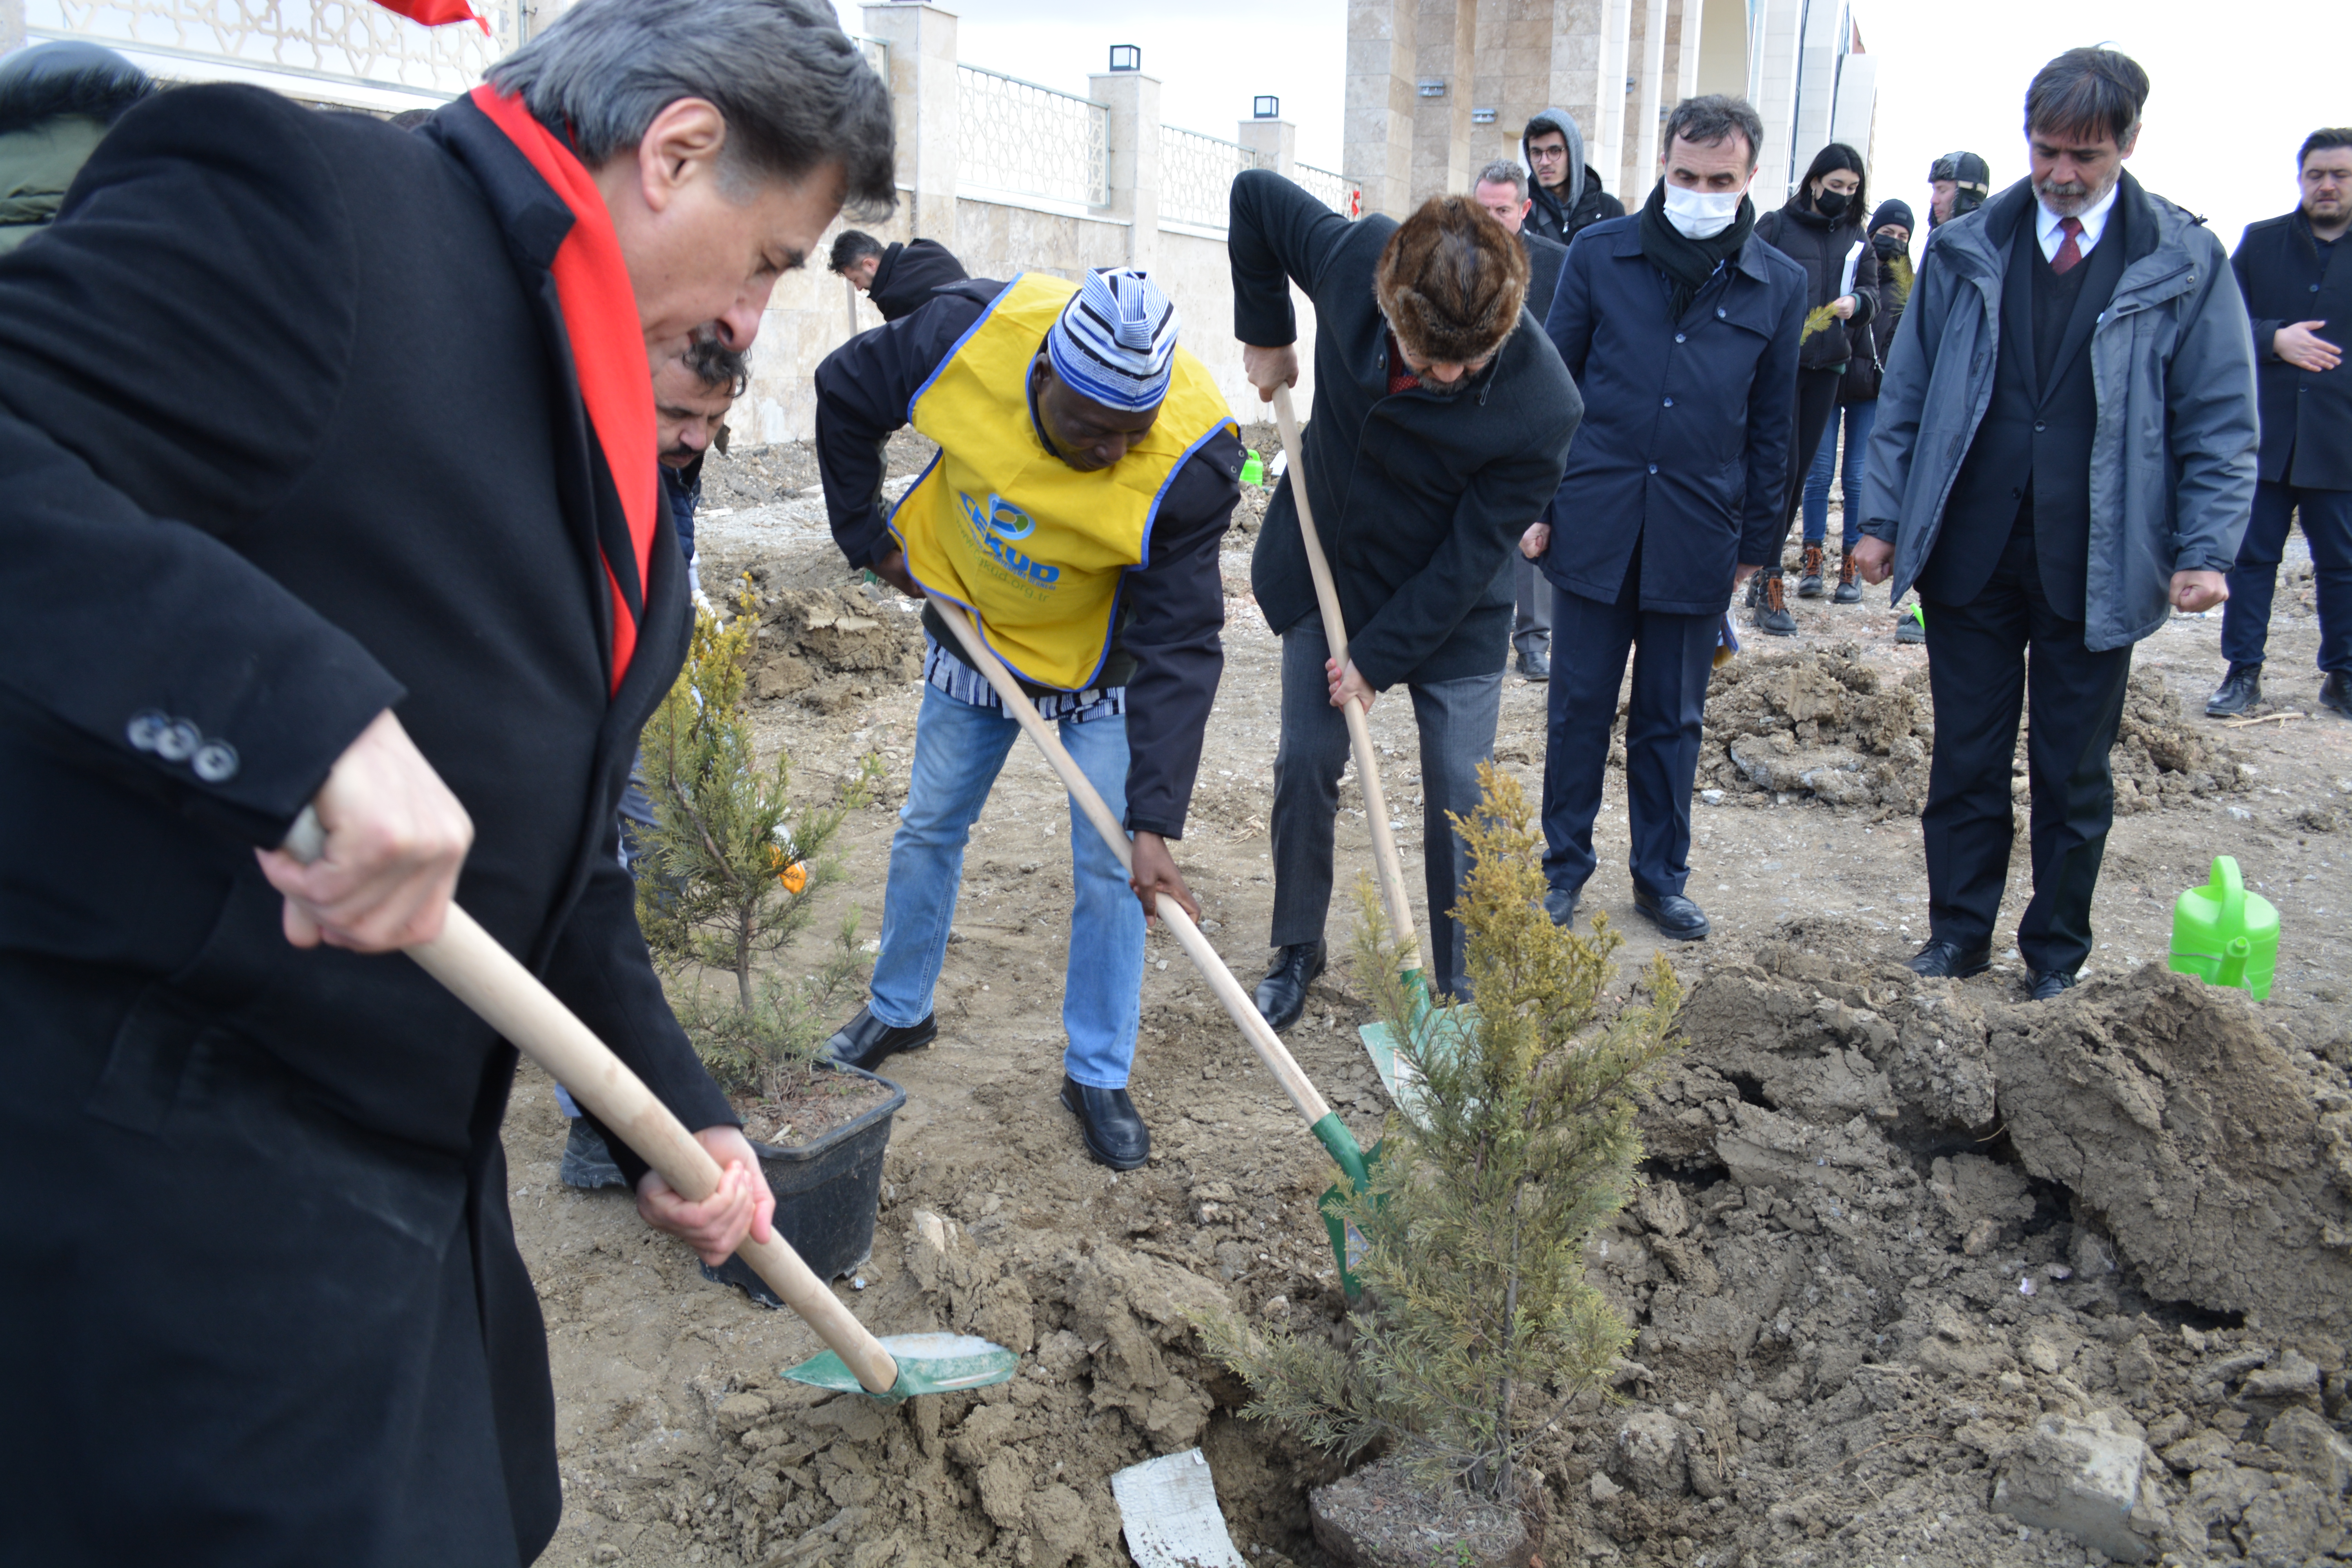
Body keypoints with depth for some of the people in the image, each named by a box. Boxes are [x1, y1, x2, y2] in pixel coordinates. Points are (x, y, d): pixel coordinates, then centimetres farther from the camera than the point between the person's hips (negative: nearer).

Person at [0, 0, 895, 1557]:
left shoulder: (591, 406, 14)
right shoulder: (310, 200, -14)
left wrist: (674, 1109, 15)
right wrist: (306, 708, -38)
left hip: (412, 1145, 9)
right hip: (155, 1148, -9)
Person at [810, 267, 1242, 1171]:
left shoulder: (1190, 460, -35)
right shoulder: (971, 333, -30)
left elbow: (1178, 651, -33)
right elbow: (845, 393, -8)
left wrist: (1156, 823, -37)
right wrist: (868, 538, -5)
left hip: (1102, 661, -2)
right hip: (973, 631, 3)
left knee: (1110, 864, -3)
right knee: (929, 827, 14)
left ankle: (1098, 1073, 15)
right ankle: (899, 1010, 37)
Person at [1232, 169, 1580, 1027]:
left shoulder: (1541, 408, -32)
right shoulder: (1355, 257, -27)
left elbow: (1471, 557, -22)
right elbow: (1255, 192, -7)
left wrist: (1378, 658, -17)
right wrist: (1265, 331, -4)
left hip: (1451, 603, -2)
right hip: (1327, 565, 3)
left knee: (1459, 794, 0)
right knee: (1306, 763, 7)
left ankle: (1459, 981, 19)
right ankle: (1297, 949, 27)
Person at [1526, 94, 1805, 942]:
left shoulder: (1779, 284, 4)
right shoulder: (1600, 254, 2)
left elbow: (1771, 424, 9)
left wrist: (1757, 539, 8)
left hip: (1698, 537, 1)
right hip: (1594, 524, 0)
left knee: (1672, 720, 10)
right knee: (1578, 707, 7)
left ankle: (1661, 876, 24)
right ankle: (1564, 865, 21)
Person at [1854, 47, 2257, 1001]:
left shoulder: (2185, 265, 1)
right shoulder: (1967, 251, 5)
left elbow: (2219, 421, 1)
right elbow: (1906, 394, 9)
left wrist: (2205, 547, -9)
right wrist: (1883, 516, 3)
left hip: (2096, 565, -1)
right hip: (1968, 554, 1)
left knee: (2074, 776, 10)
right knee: (1966, 760, 9)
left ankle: (2056, 957, 25)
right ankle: (1958, 937, 24)